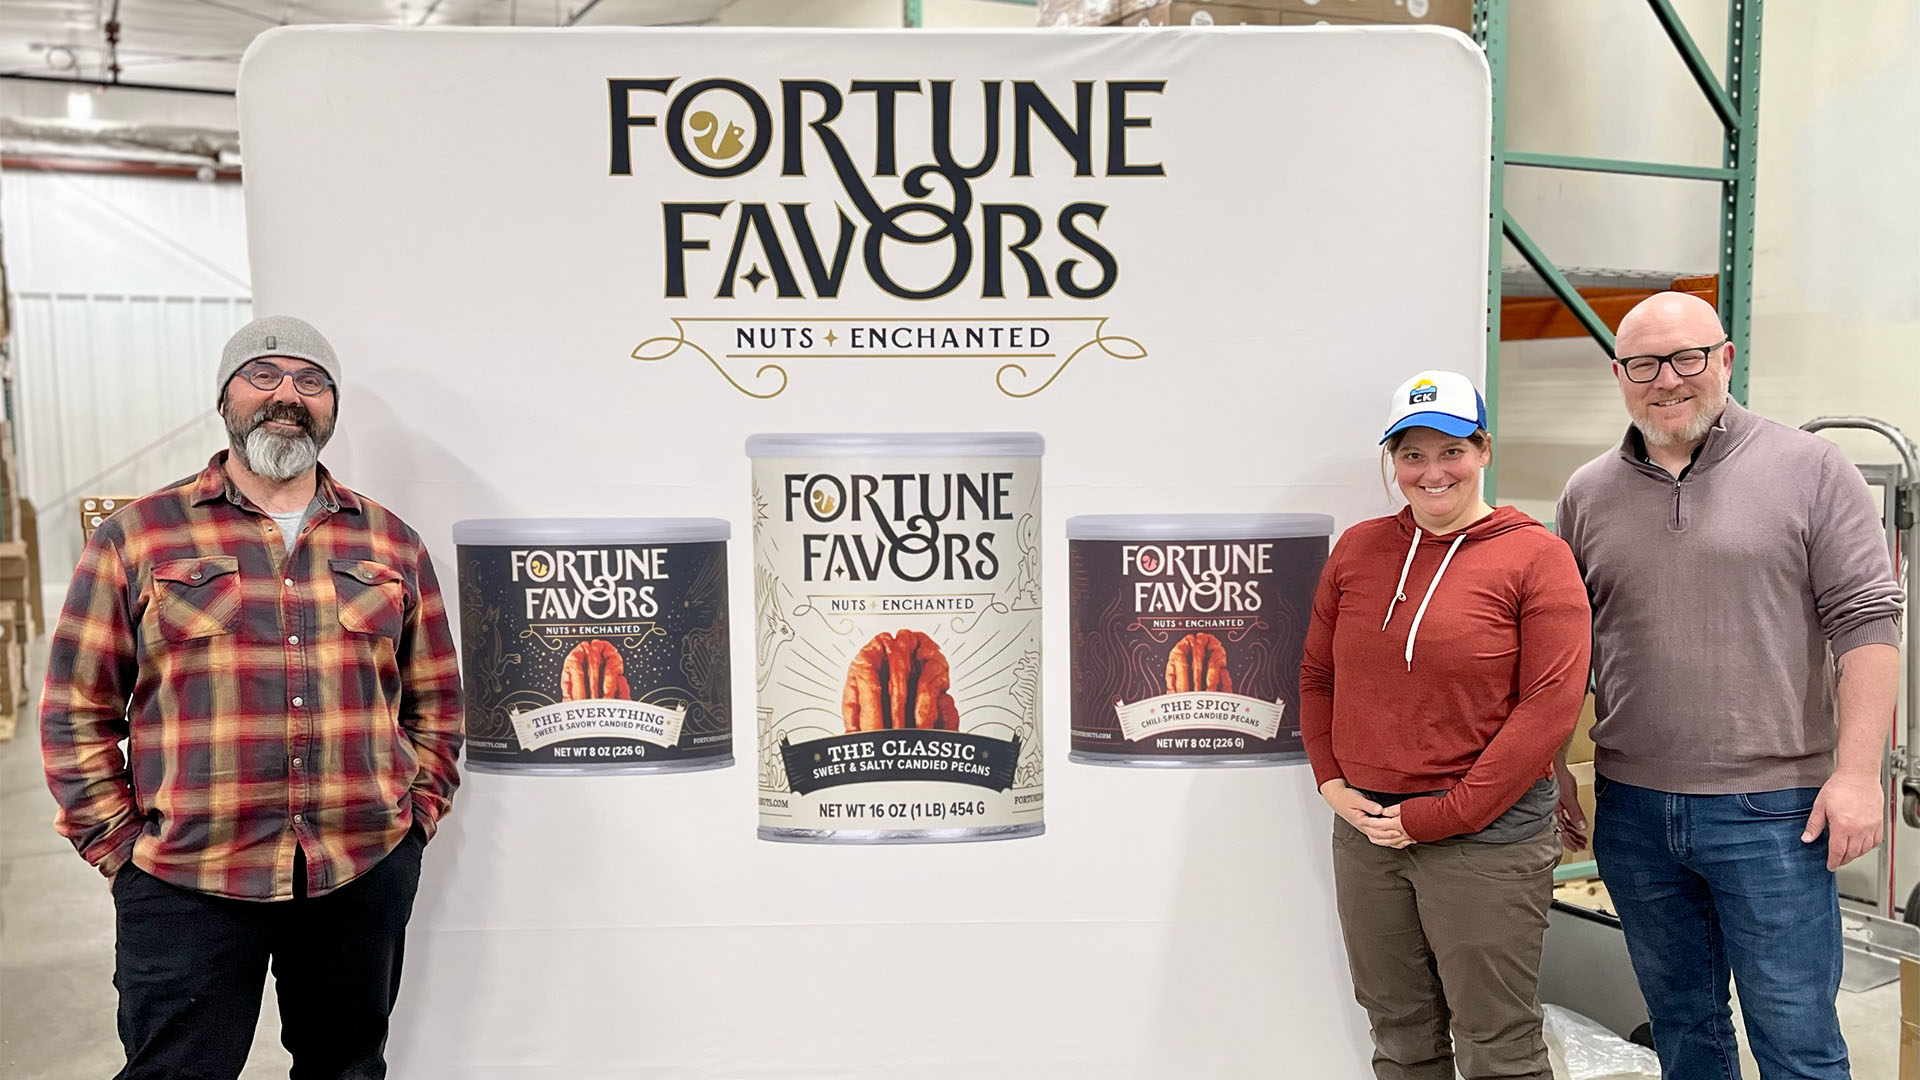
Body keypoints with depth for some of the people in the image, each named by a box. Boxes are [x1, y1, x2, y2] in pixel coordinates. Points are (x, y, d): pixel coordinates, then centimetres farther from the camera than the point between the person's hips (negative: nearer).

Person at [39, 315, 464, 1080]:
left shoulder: (391, 543, 9)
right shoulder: (138, 536, 3)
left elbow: (435, 699, 12)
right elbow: (76, 713, 3)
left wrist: (417, 814, 4)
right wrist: (119, 847, -2)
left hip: (365, 875, 2)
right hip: (185, 884, -2)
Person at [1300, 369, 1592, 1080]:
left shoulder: (1535, 556, -7)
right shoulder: (1358, 549, 7)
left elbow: (1551, 705, -13)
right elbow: (1317, 675, 14)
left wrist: (1441, 814, -14)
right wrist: (1332, 783, 1)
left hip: (1488, 838, -4)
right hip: (1366, 829, 5)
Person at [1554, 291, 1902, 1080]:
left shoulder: (1809, 470, -3)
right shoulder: (1587, 495, 7)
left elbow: (1865, 621, -6)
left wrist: (1857, 772, -12)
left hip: (1773, 808, -3)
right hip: (1633, 808, 3)